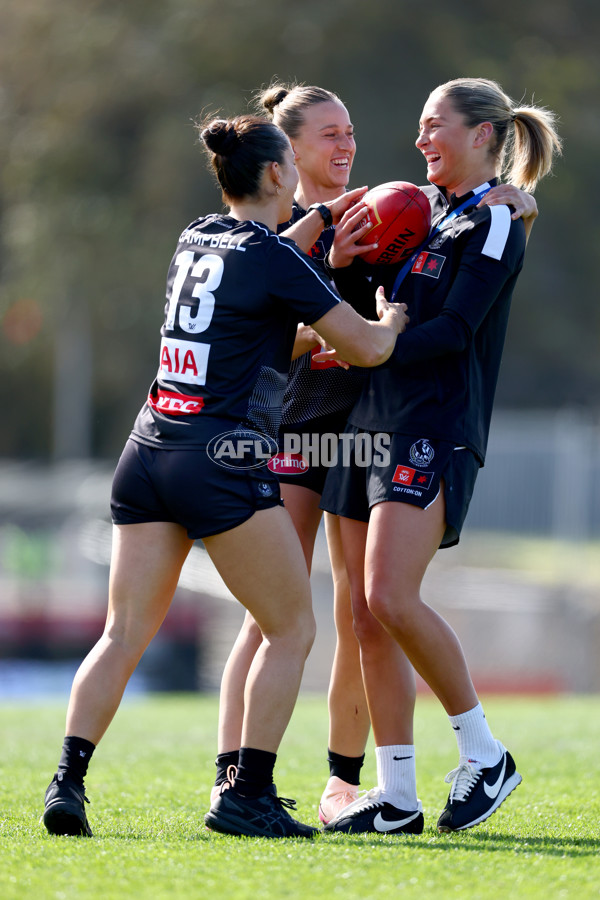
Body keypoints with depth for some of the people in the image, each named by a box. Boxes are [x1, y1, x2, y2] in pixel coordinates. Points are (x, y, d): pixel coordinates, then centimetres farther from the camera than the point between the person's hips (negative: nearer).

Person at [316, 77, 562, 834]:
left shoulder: (493, 224, -4)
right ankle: (396, 797, 6)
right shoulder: (420, 211, 19)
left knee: (391, 599, -19)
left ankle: (484, 754, -4)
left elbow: (454, 330, -14)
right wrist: (345, 265, -2)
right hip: (371, 420, 8)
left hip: (436, 430, -8)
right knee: (366, 614, 3)